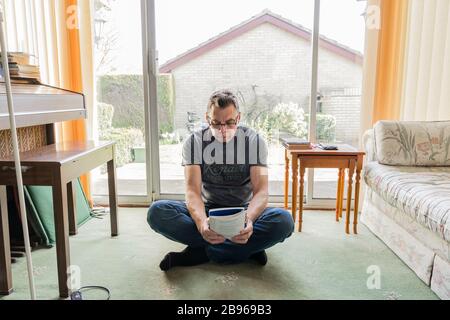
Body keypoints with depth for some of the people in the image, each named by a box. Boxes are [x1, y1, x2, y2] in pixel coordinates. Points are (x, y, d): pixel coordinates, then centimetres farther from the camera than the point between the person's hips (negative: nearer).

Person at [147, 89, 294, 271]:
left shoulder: (254, 141, -8)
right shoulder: (194, 142, -7)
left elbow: (261, 191, -17)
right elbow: (193, 190, -18)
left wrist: (248, 219, -40)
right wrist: (202, 222, -41)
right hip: (206, 210, 1)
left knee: (284, 220, -31)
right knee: (157, 212, -27)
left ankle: (200, 252, -24)